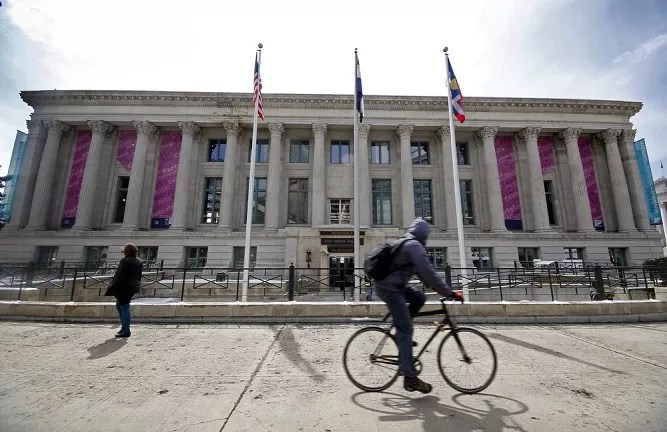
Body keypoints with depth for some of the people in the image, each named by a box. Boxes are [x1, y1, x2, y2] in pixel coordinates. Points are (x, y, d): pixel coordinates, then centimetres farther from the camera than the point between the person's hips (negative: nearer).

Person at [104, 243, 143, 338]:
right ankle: (124, 327, 28)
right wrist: (137, 286, 21)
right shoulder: (139, 262, 7)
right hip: (133, 287, 9)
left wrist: (111, 289, -13)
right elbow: (139, 276, 13)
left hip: (124, 287, -9)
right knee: (119, 305, 23)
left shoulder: (125, 261, -18)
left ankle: (126, 331, 7)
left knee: (124, 308, 0)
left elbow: (119, 276, -19)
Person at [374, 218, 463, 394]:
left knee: (420, 298, 16)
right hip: (390, 289, -9)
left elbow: (420, 272, 23)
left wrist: (437, 288, 22)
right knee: (406, 330, -4)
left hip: (392, 285, 9)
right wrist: (450, 293, -13)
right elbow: (428, 273, -20)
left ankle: (400, 332, 17)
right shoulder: (414, 245, -13)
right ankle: (410, 378, 2)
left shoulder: (405, 243, 17)